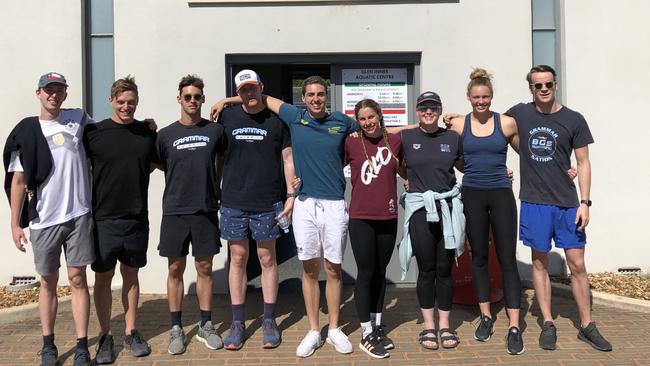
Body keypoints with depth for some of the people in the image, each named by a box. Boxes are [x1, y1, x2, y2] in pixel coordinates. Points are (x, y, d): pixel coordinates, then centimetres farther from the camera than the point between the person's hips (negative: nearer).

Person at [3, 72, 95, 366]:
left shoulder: (79, 118, 6)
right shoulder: (26, 131, 1)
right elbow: (18, 180, 0)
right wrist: (15, 224, -3)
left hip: (78, 214, 0)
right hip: (44, 219, 0)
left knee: (77, 278, 2)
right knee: (48, 281, 11)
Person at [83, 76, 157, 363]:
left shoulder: (148, 132, 3)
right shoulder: (94, 132, -5)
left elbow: (155, 162, 18)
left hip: (137, 218, 2)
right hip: (104, 218, -2)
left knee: (131, 275, 13)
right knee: (103, 277, 8)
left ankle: (131, 332, 26)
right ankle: (106, 336, 22)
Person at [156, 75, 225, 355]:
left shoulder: (215, 130, 2)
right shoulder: (166, 135, -1)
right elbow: (159, 165, 13)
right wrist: (181, 182, 9)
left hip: (206, 210, 1)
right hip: (175, 212, 0)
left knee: (204, 268, 8)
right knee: (176, 269, 6)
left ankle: (205, 326, 20)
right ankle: (176, 329, 17)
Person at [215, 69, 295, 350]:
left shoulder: (277, 119, 1)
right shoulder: (227, 117, 4)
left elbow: (288, 158, 3)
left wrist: (291, 195, -3)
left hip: (267, 203, -1)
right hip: (233, 203, 1)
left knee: (267, 259, 7)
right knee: (238, 259, 7)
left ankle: (269, 321, 19)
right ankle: (237, 322, 19)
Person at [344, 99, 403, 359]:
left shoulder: (394, 141, 5)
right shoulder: (351, 142, -3)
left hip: (388, 218, 3)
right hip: (361, 218, -3)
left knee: (380, 272, 14)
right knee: (366, 273, 2)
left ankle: (377, 326, 29)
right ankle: (366, 335, 13)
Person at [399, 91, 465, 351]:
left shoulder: (452, 138, 6)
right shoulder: (406, 138, 1)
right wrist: (411, 181, 4)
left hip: (448, 207, 1)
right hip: (420, 208, -1)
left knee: (445, 269, 6)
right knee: (426, 269, 4)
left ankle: (445, 325, 19)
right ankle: (428, 326, 18)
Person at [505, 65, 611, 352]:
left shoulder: (574, 120, 0)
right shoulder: (519, 114, 2)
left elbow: (583, 163, 3)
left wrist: (584, 202, -4)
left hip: (567, 204, 0)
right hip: (534, 202, 0)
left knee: (577, 265, 4)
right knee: (540, 263, 8)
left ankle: (587, 325, 19)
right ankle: (548, 324, 20)